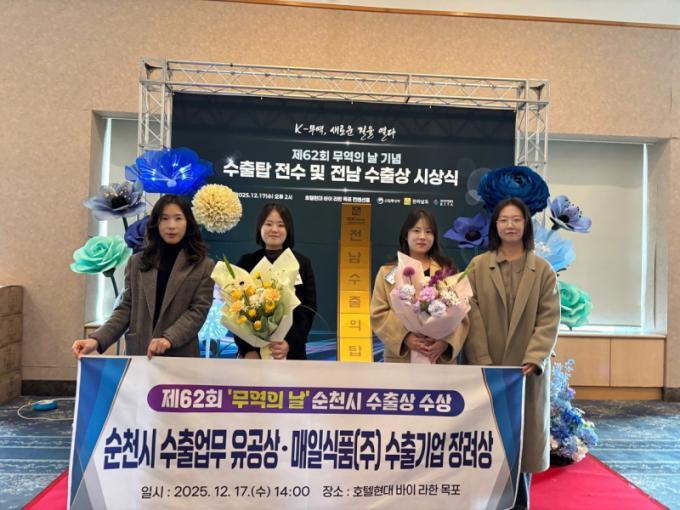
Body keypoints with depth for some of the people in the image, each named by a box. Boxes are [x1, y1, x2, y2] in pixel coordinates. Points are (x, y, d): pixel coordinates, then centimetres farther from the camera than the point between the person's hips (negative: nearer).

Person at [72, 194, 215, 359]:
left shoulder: (204, 266, -1)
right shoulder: (137, 262, 7)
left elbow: (198, 310, -8)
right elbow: (125, 308, 3)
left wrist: (169, 338, -22)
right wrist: (97, 339, -11)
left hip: (180, 356, -2)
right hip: (137, 352, 2)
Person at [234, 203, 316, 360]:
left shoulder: (302, 263, 5)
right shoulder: (246, 262, 4)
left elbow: (308, 310, 1)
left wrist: (291, 343, -14)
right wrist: (247, 349, -9)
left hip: (291, 352, 0)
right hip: (252, 351, 0)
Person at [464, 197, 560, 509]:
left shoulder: (543, 270, 5)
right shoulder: (478, 266, 3)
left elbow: (549, 319, -2)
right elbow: (472, 316, -5)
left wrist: (534, 359, -15)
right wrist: (483, 363, -13)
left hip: (527, 369, 1)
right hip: (488, 368, -1)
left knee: (523, 436, 8)